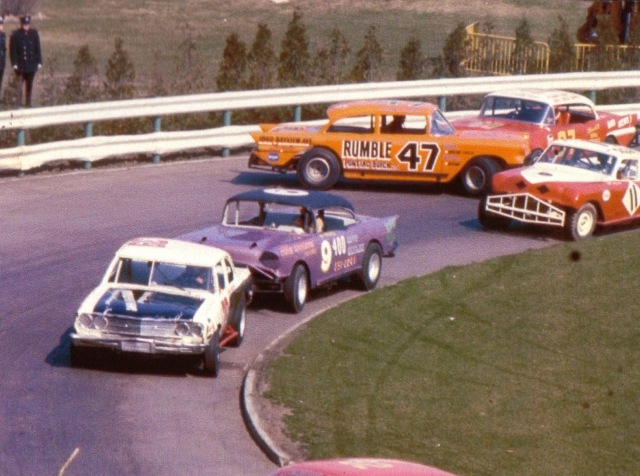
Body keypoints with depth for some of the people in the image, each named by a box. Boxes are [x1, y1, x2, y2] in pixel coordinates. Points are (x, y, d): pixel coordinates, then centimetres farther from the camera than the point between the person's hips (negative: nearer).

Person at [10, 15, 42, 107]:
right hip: (20, 65, -3)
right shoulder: (15, 35, -6)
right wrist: (14, 64, -11)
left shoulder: (34, 33, 3)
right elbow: (13, 50, -6)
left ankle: (28, 102, 16)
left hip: (32, 64, 3)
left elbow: (37, 49, 6)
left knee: (29, 83, 8)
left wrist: (39, 62, 3)